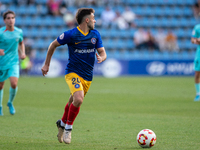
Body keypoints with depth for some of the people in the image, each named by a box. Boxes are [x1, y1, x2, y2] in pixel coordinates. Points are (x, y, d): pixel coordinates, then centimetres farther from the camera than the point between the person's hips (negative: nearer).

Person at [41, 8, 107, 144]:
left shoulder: (95, 34, 4)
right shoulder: (71, 34, -11)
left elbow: (103, 52, 6)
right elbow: (53, 45, 3)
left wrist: (101, 58, -19)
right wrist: (46, 65, 7)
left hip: (88, 76, 5)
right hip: (73, 72, -5)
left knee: (73, 103, 14)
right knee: (78, 99, -26)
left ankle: (62, 123, 43)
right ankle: (68, 128, -7)